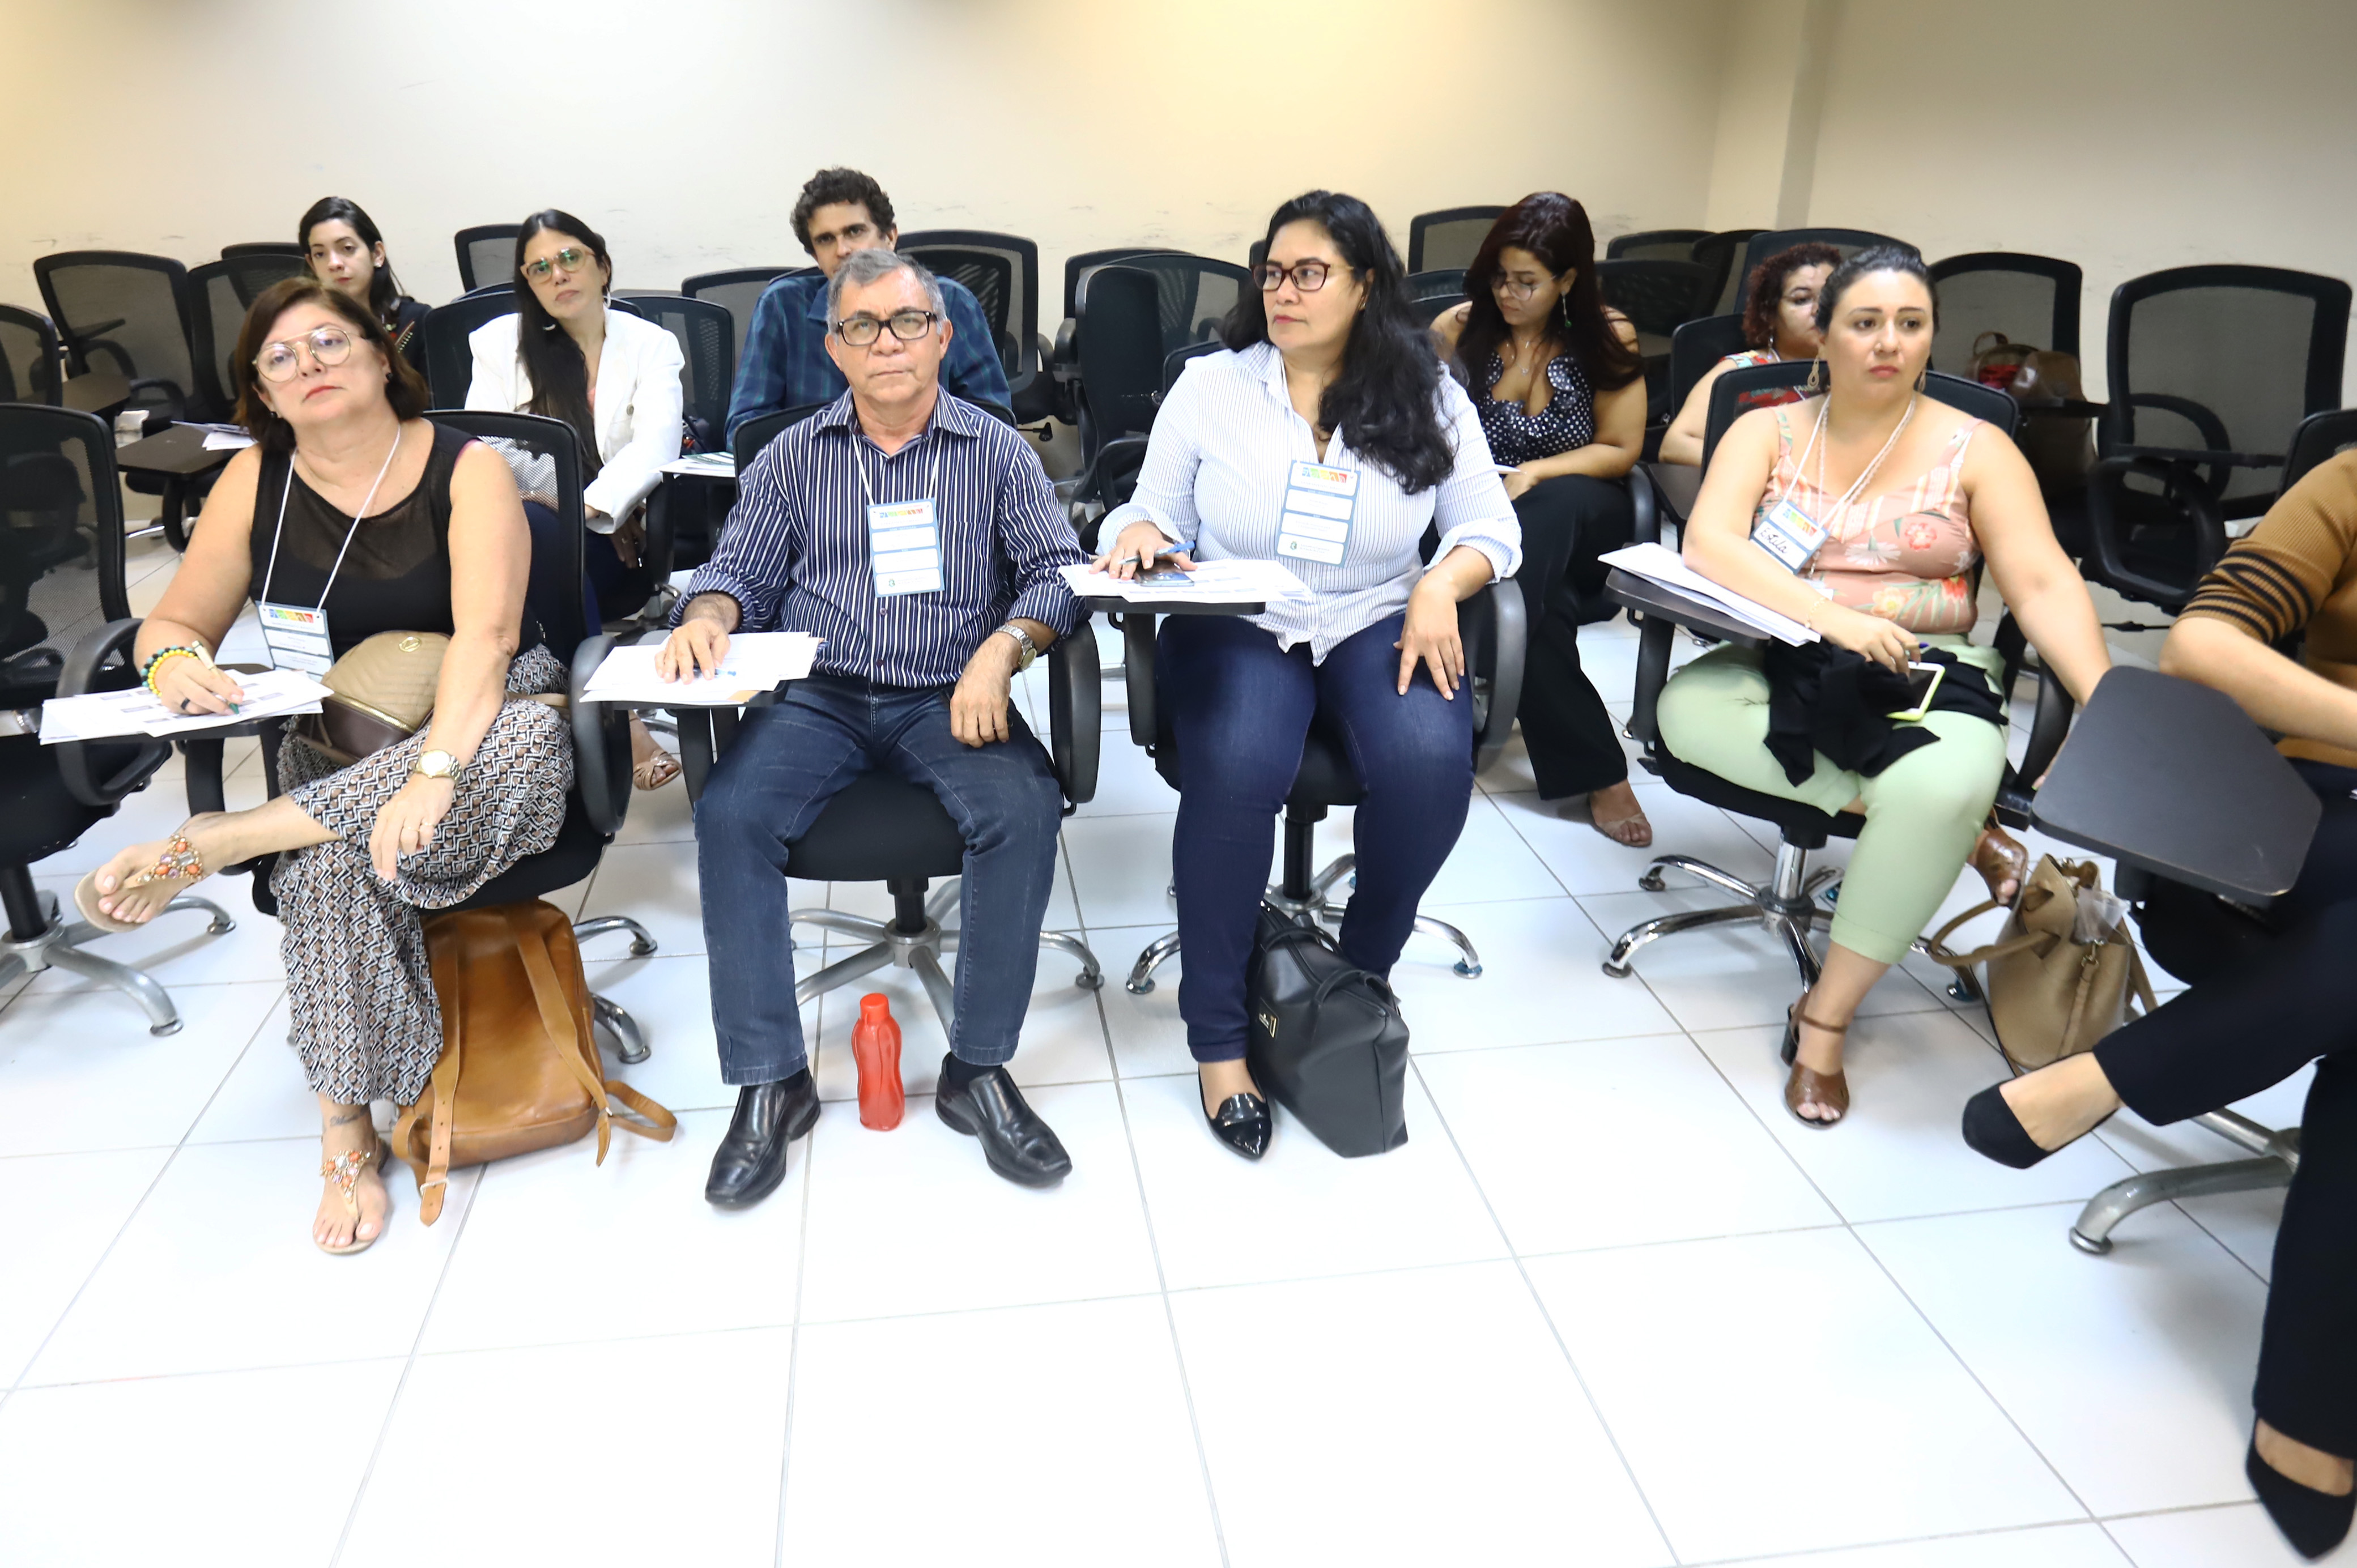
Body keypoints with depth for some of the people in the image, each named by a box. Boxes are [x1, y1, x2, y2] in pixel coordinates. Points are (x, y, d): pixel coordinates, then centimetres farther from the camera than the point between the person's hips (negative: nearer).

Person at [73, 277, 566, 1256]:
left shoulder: (467, 470, -7)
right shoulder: (257, 479, 5)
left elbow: (486, 635, -22)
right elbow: (175, 620, 9)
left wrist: (436, 769, -38)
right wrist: (173, 659, -17)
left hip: (471, 729, -2)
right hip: (330, 751, 2)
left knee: (533, 739, -38)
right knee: (329, 861, -31)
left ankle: (222, 840, -30)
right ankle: (346, 1133, -19)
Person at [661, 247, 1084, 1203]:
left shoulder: (996, 451, 9)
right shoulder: (791, 458, 14)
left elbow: (1056, 571, 0)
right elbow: (741, 568, 13)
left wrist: (1003, 648, -20)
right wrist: (708, 614, -11)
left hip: (947, 701, -1)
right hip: (817, 696, 2)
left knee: (1024, 807, -31)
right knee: (730, 812, -26)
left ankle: (978, 1068, -17)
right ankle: (769, 1083, -15)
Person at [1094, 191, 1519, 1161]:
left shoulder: (1428, 398, 8)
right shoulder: (1211, 386, 7)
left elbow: (1489, 525, 7)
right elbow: (1157, 517, 8)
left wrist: (1442, 585, -14)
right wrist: (1140, 533, -16)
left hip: (1378, 627, 2)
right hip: (1236, 627, -1)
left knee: (1430, 762, -31)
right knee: (1240, 768, -35)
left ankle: (1364, 973, 0)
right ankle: (1216, 1030, -14)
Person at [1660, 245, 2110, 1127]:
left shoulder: (1976, 449, 6)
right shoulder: (1768, 432, 7)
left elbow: (2044, 585, -3)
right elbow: (1709, 543, -11)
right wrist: (1834, 617, -24)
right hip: (1784, 662, 1)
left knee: (1946, 788, -35)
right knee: (1686, 709, -33)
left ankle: (1824, 1022, -17)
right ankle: (1922, 813, -19)